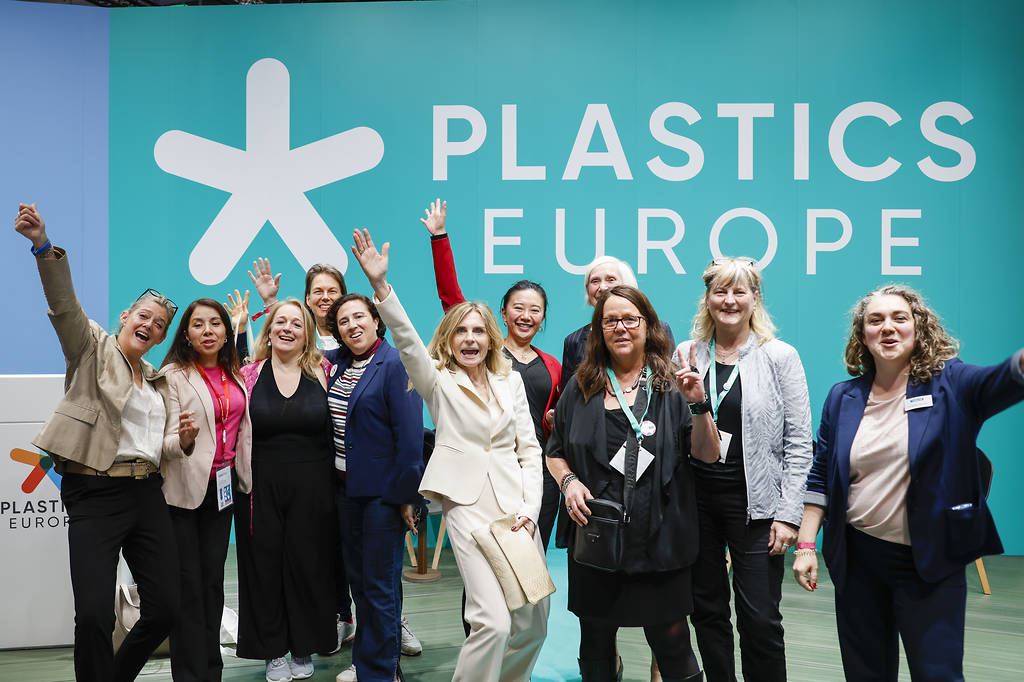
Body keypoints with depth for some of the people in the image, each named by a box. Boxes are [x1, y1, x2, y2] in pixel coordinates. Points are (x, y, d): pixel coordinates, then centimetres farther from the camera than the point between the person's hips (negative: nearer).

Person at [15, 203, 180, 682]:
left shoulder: (157, 381, 19)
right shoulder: (93, 347, 3)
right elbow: (64, 305, -16)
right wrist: (43, 246, -30)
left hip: (147, 494, 6)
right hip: (95, 494, -6)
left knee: (165, 608, 5)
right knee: (93, 615, -14)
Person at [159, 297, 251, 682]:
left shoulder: (235, 376, 8)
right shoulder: (172, 375, -9)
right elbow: (167, 444, -14)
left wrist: (244, 479, 17)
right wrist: (184, 439, -34)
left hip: (223, 487, 5)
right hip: (184, 491, -5)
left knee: (214, 579, 11)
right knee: (189, 586, -1)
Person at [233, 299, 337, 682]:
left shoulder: (323, 373, 2)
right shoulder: (248, 374, 3)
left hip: (312, 487, 0)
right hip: (260, 488, 1)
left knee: (308, 563, 6)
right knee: (264, 564, 6)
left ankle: (304, 650, 24)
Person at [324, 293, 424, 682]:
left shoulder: (395, 365, -14)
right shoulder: (339, 365, 8)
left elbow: (410, 436, -17)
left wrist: (405, 496, -18)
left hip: (383, 491, -7)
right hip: (347, 489, 7)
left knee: (380, 588, 3)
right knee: (359, 581, 18)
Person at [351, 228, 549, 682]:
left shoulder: (510, 381, 12)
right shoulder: (438, 381, 3)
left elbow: (529, 449, 11)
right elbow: (406, 340, -15)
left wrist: (530, 509, 0)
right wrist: (380, 285, -29)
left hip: (516, 505, 4)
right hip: (468, 505, -4)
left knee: (533, 625, 11)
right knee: (493, 622, -15)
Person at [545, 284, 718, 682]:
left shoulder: (671, 386, 2)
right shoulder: (582, 388, 7)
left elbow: (708, 455, -2)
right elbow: (555, 451, 14)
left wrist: (698, 406, -16)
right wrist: (569, 481, -5)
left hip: (660, 537, -2)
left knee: (671, 639, 2)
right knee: (596, 639, 14)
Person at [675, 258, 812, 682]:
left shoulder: (780, 357, -2)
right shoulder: (686, 355, 5)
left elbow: (798, 443, -3)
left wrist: (788, 514, -8)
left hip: (755, 504, -3)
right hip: (696, 500, 3)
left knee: (760, 620, 1)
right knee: (706, 612, 13)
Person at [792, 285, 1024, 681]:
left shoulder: (951, 386, -6)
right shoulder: (843, 398, 4)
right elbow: (819, 478, 6)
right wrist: (806, 545, 1)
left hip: (931, 563, -3)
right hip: (857, 560, 3)